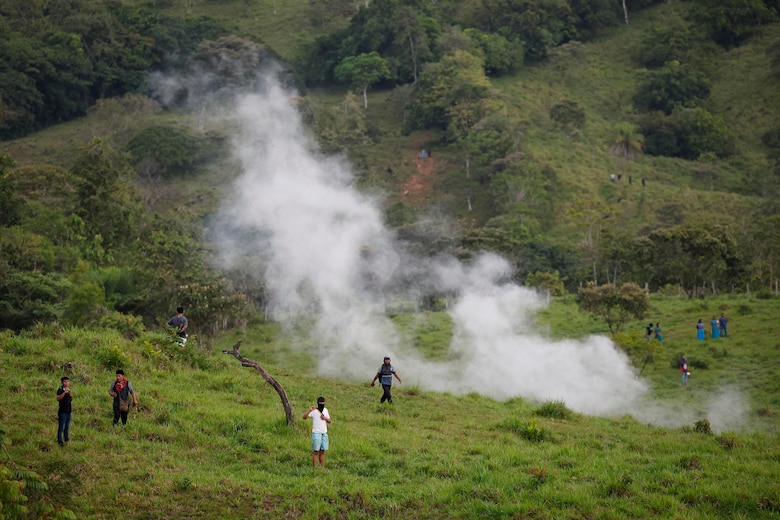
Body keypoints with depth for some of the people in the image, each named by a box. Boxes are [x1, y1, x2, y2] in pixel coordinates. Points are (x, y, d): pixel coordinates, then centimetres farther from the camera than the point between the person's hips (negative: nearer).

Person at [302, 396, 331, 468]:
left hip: (324, 434, 6)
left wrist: (325, 418, -3)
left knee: (322, 452, 8)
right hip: (316, 433, -6)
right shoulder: (314, 411, -7)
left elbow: (330, 421, 18)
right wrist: (310, 411, -33)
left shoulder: (325, 410, 11)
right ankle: (314, 468, -2)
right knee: (316, 452, -4)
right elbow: (304, 417, -18)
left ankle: (322, 467, 11)